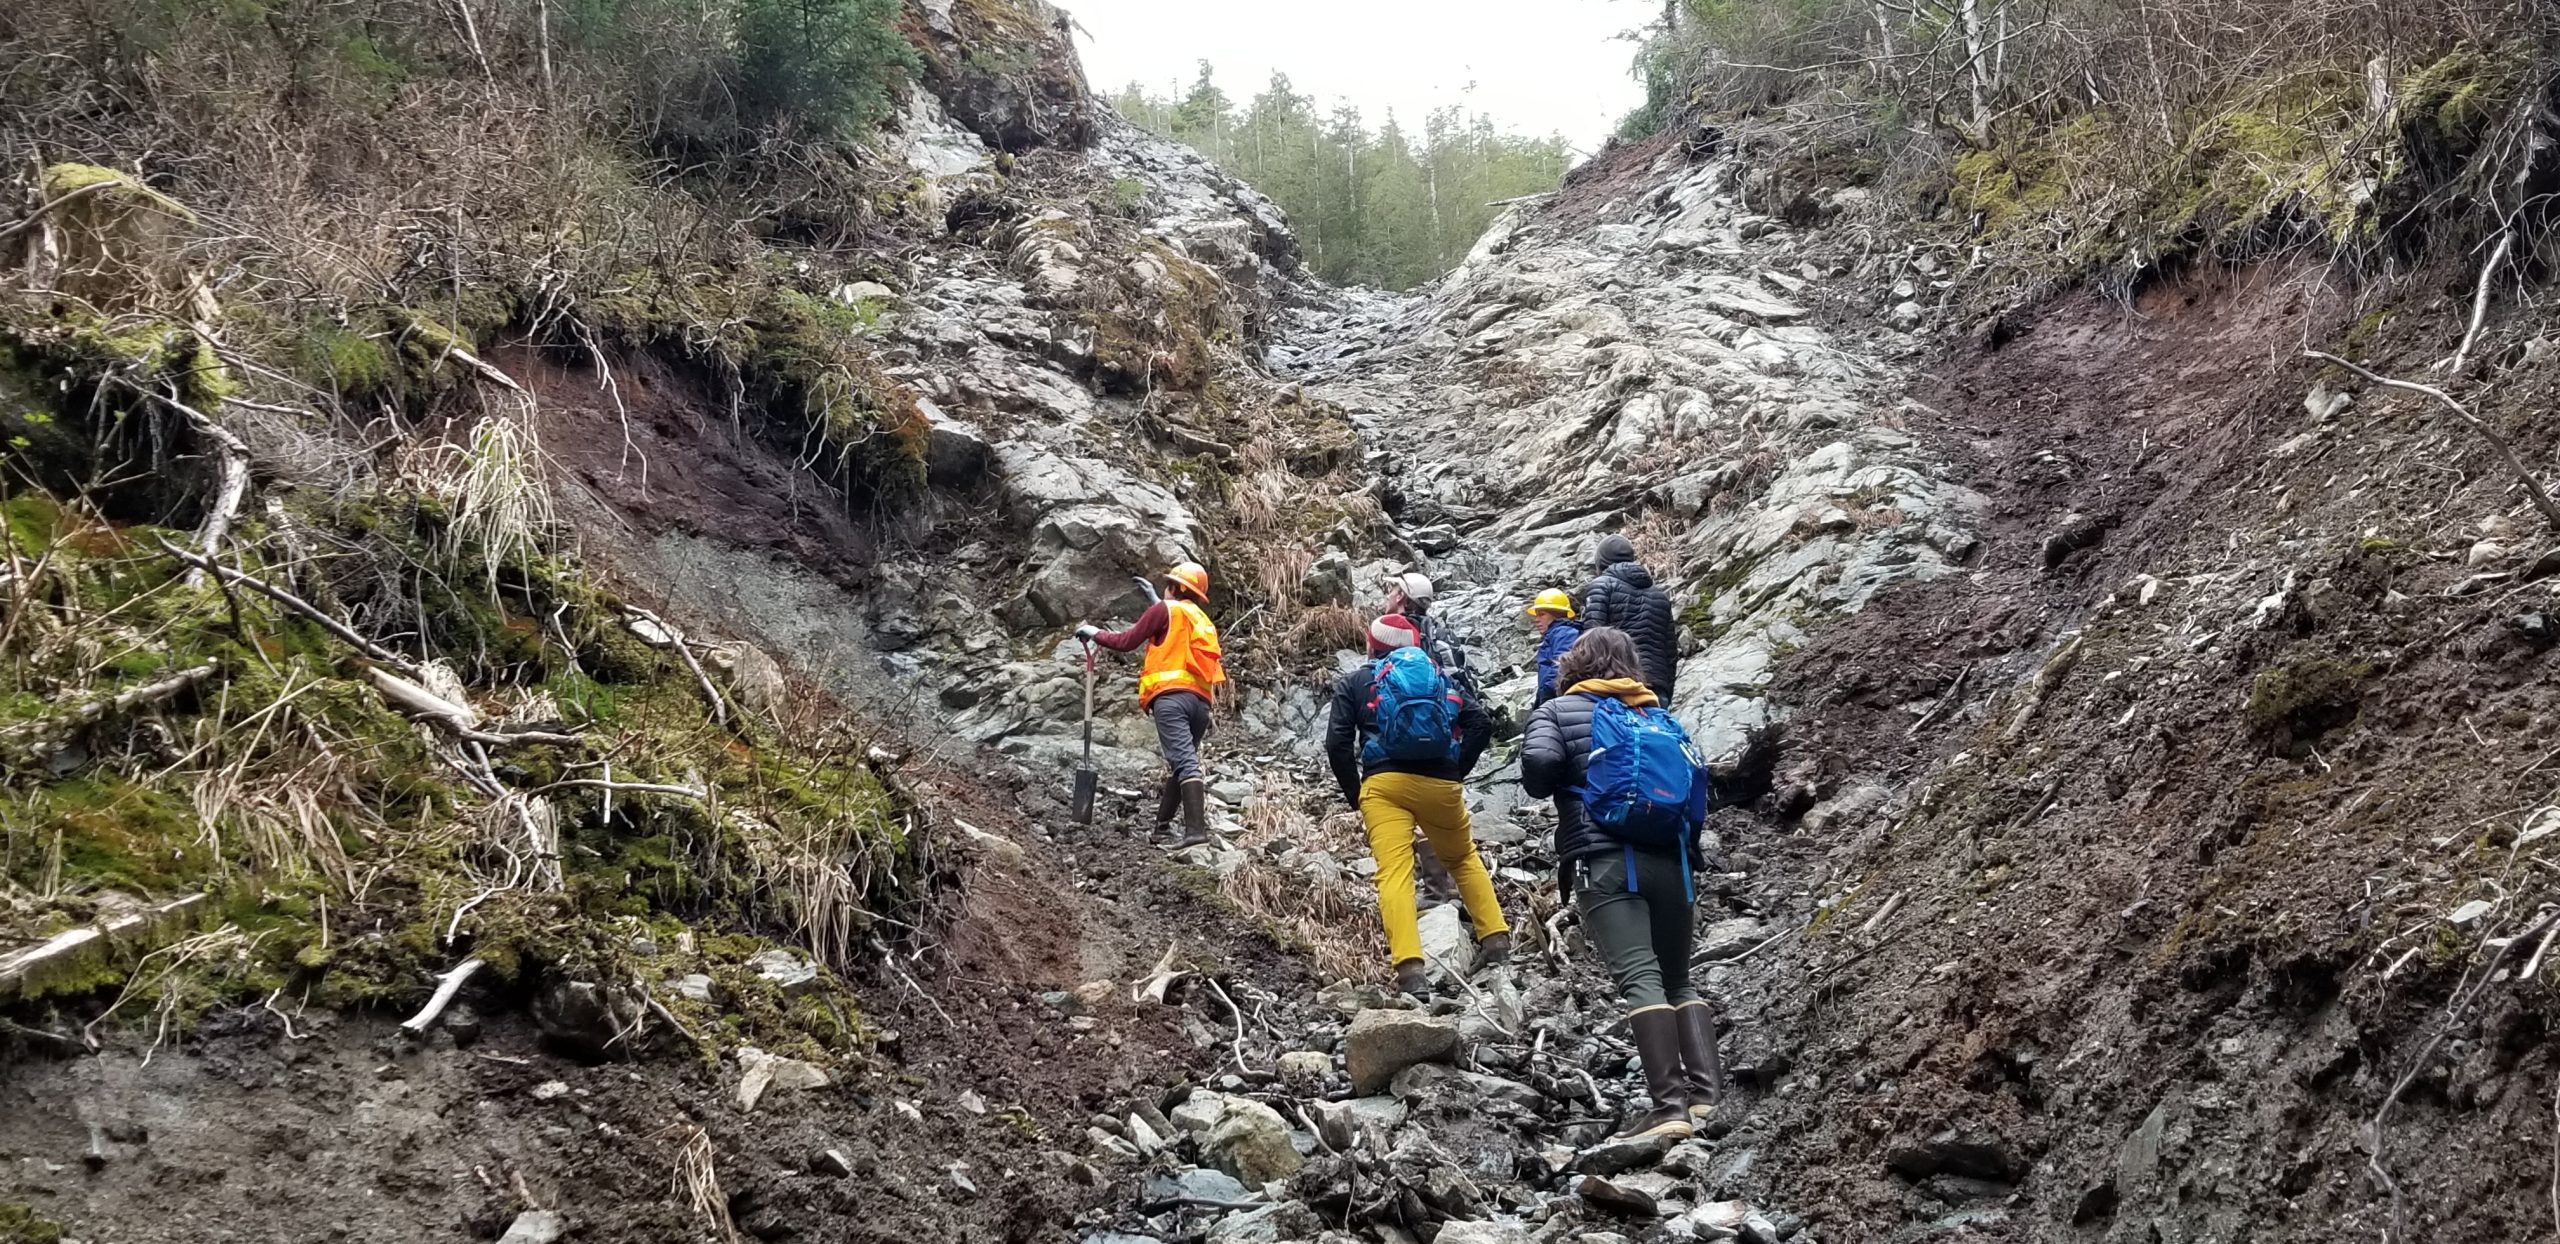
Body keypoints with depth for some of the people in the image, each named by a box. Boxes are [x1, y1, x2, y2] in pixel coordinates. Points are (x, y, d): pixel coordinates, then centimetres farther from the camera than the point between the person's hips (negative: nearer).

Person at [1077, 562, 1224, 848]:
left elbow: (1126, 642, 8)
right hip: (1201, 700, 7)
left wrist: (1094, 633, 23)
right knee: (1178, 763, 17)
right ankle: (1162, 825, 20)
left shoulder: (1166, 610, 8)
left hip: (1171, 695, -7)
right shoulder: (1203, 621, 27)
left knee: (1184, 761, -18)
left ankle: (1196, 829, -30)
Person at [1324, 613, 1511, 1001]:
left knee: (1394, 871, -12)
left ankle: (1410, 967, -28)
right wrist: (1457, 772, 14)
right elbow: (1481, 724, 9)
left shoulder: (1354, 683, 14)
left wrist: (1355, 795, 12)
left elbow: (1337, 744, 2)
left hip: (1384, 782, -3)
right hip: (1441, 783, 3)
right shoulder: (1438, 676, 21)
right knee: (1464, 858, 26)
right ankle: (1496, 937, 19)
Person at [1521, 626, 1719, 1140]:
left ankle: (1670, 1105, -23)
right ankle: (1709, 1093, -2)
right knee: (1678, 979, 13)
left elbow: (1539, 762, -10)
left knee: (1640, 977, -13)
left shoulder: (1558, 710, 8)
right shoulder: (1661, 715, 21)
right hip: (1670, 862, 5)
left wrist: (1543, 787, 12)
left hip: (1605, 862, -4)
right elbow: (1697, 780, 14)